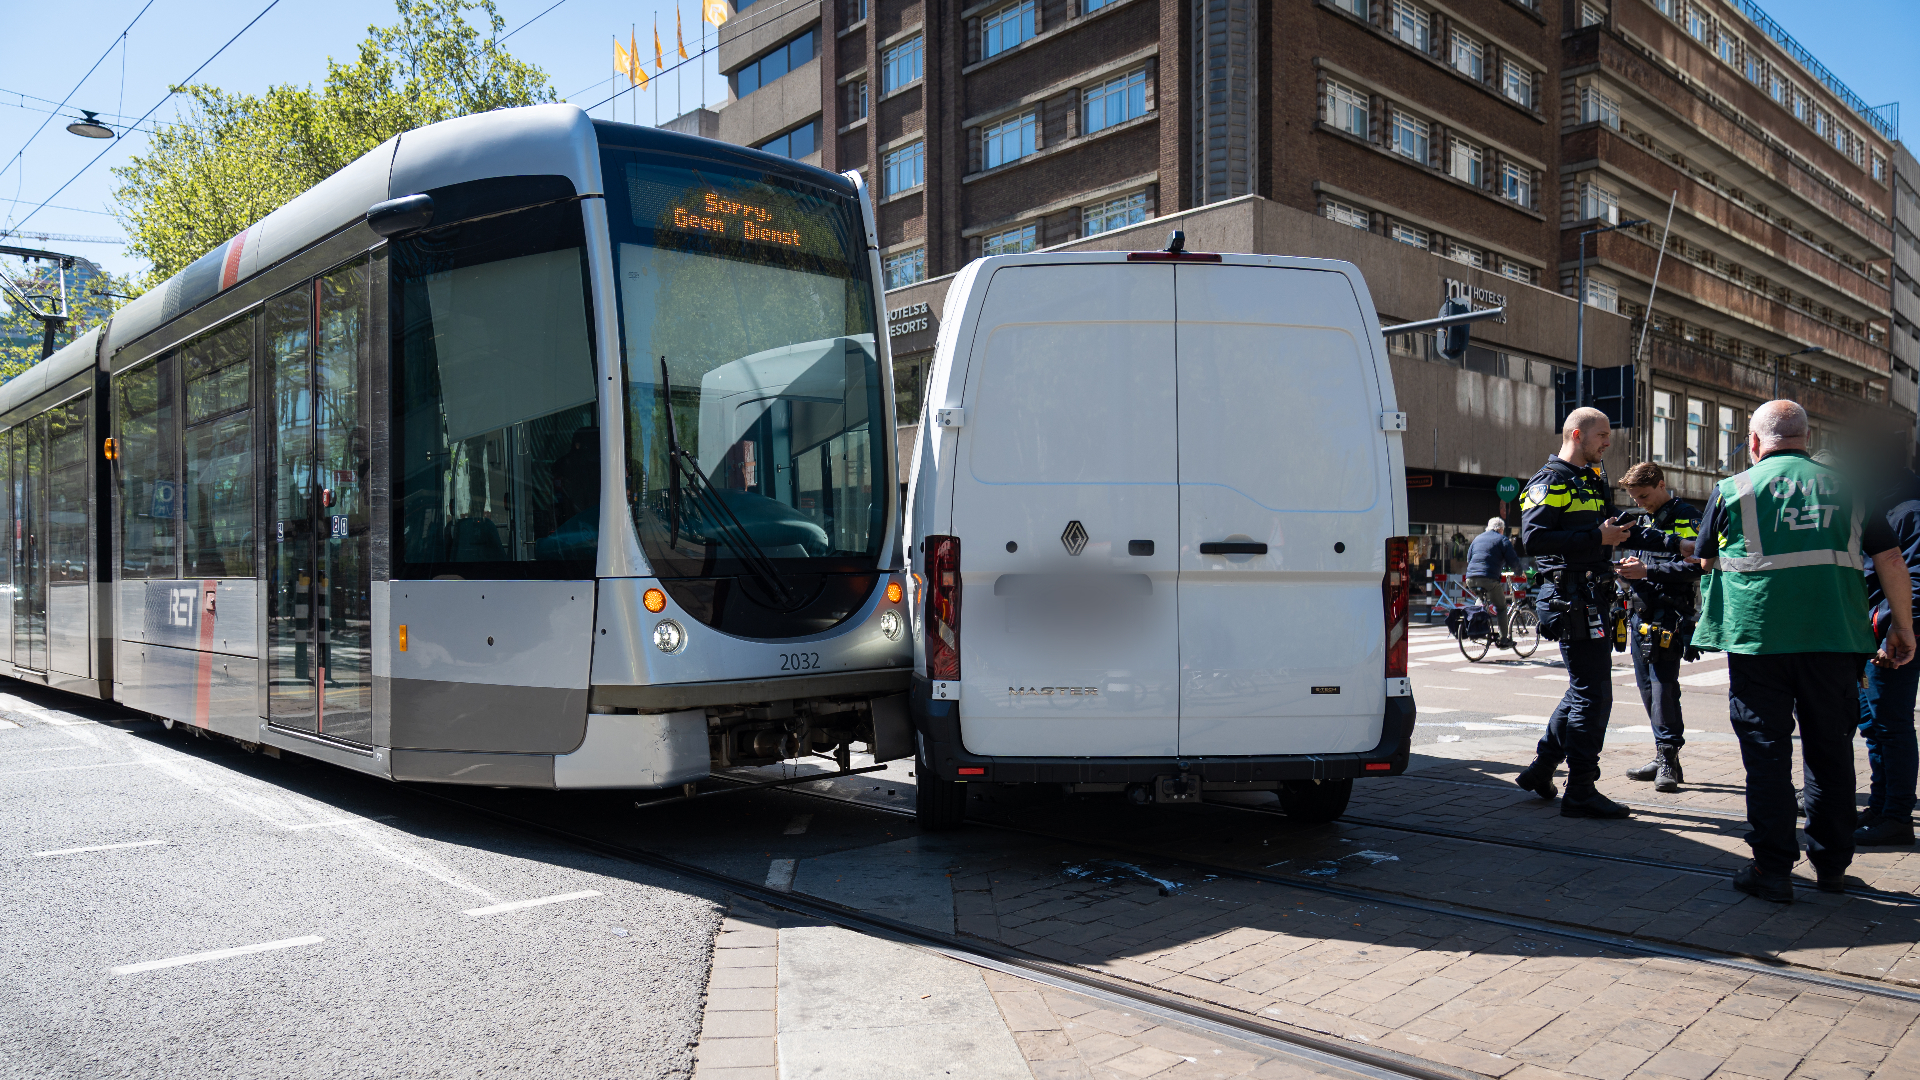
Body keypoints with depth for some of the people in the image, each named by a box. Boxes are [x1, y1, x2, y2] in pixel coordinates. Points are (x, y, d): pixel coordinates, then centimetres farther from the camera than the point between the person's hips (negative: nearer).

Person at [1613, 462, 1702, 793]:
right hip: (1640, 613, 8)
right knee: (1647, 687, 9)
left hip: (1670, 614, -8)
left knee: (1663, 684, -12)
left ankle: (1669, 758, -6)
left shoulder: (1686, 518, -6)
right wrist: (1625, 568, 5)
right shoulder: (1642, 520, 19)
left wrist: (1647, 572, -21)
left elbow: (1694, 567, -15)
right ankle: (1663, 757, 17)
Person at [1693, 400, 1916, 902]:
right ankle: (1832, 864, 23)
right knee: (1831, 751, 13)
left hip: (1758, 635, -2)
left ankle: (1773, 870, 3)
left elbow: (1704, 561, 12)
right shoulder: (1846, 488, 9)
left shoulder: (1732, 489, 2)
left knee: (1766, 753, 3)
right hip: (1834, 636, 3)